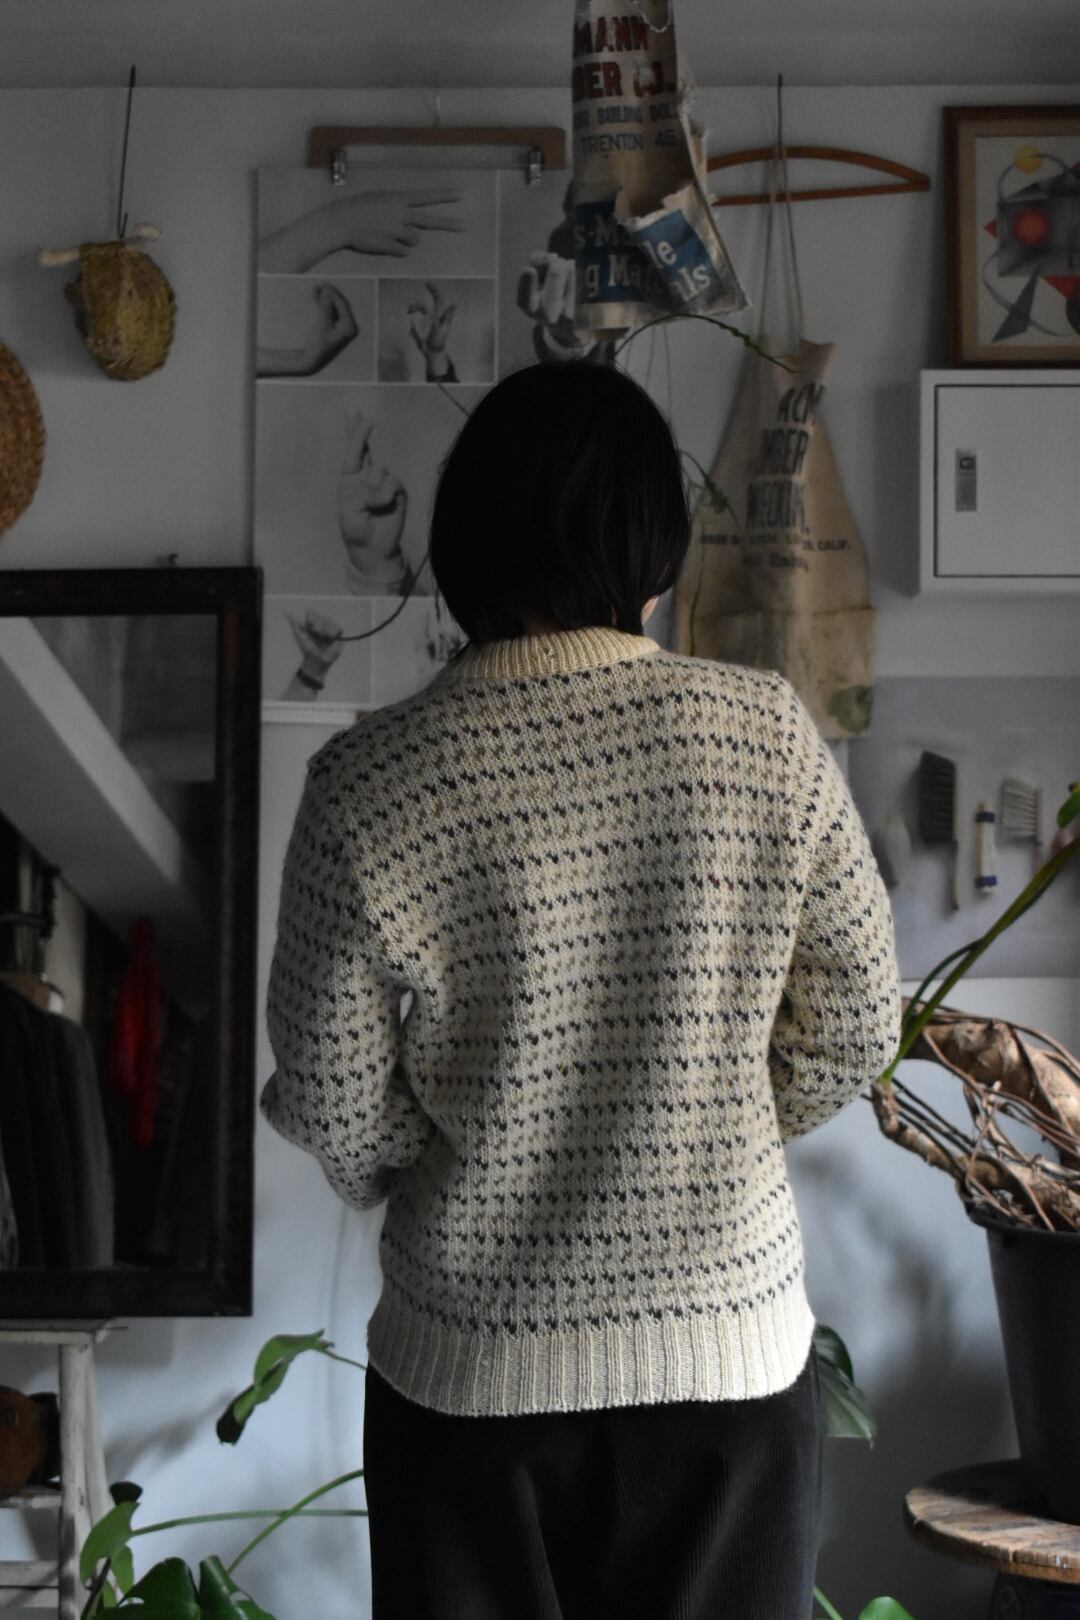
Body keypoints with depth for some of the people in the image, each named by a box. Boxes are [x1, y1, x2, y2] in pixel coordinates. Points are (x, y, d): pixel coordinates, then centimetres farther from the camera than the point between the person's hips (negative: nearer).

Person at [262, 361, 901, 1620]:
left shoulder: (371, 781, -14)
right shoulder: (767, 737, -11)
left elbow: (331, 1104, -8)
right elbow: (852, 1028, -2)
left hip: (470, 1362, 0)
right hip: (730, 1348, 1)